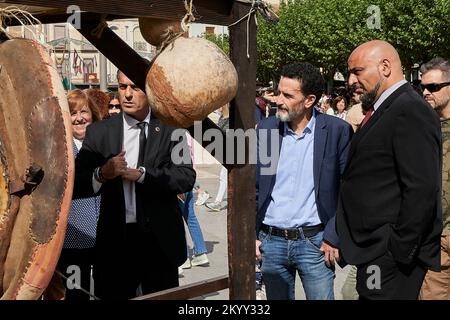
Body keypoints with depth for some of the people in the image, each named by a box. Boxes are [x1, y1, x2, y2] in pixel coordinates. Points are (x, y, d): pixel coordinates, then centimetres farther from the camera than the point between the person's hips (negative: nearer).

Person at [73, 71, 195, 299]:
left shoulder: (169, 129, 2)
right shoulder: (99, 132, 2)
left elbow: (187, 177, -9)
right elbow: (75, 186, -2)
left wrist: (140, 174, -18)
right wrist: (102, 174, -22)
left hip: (160, 239, 0)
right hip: (116, 239, 0)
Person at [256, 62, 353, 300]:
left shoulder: (337, 130, -7)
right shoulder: (266, 128, 2)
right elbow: (253, 186, 8)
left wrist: (333, 237, -7)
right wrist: (251, 234, 4)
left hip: (315, 242, -3)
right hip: (271, 242, 3)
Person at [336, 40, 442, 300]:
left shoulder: (411, 111, -15)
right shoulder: (380, 112, 16)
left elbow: (421, 190, -21)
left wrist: (399, 251, -19)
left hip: (390, 258, -9)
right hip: (374, 253, 9)